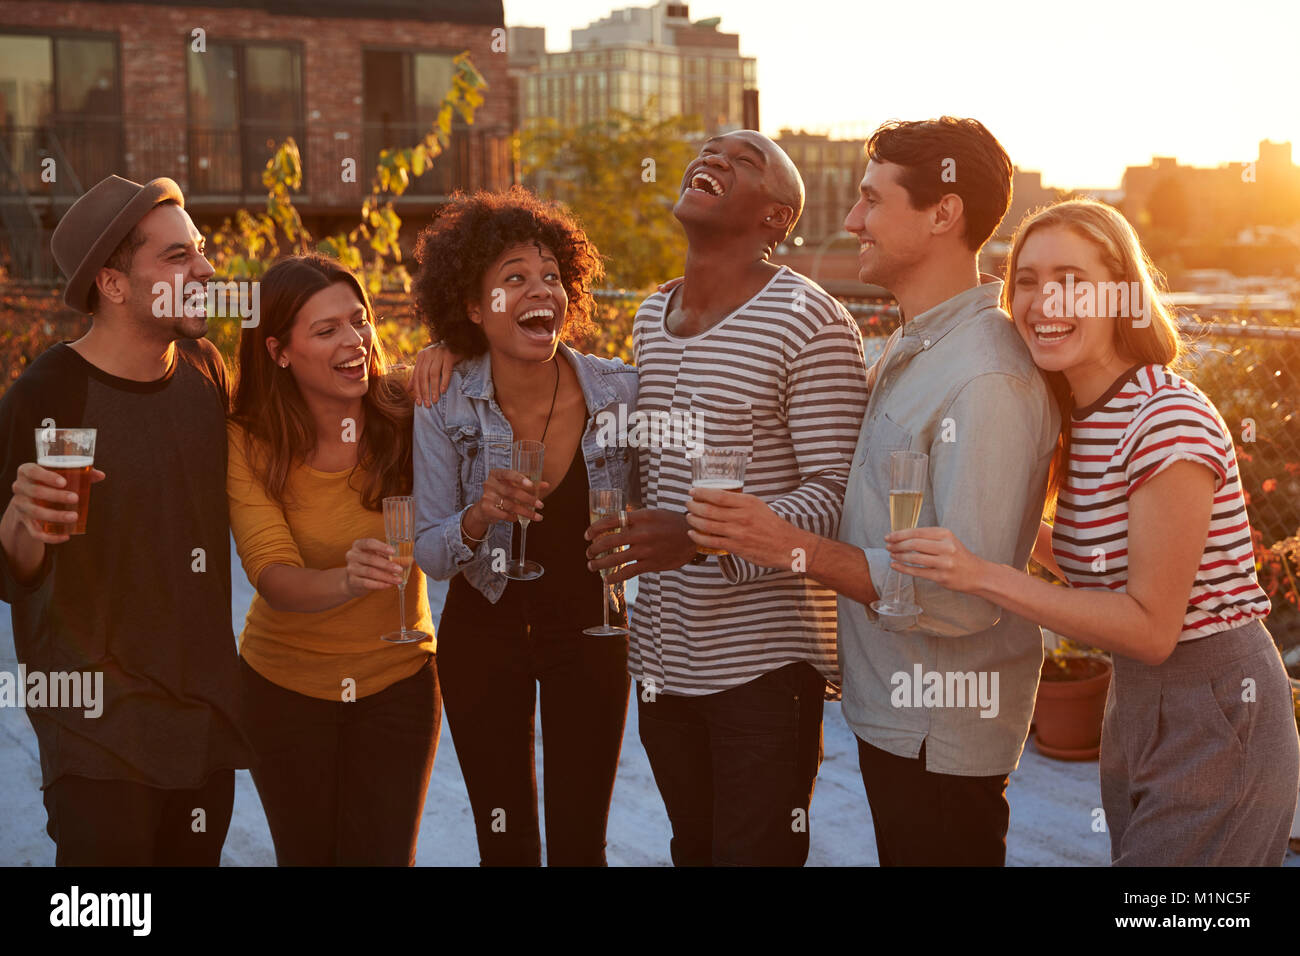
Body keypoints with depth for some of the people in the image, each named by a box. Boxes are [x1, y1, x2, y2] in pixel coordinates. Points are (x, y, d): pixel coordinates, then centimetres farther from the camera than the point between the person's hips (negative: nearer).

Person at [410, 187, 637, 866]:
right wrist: (479, 517, -31)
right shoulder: (444, 409, -15)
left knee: (580, 843, 3)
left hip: (589, 629, 0)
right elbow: (428, 555, -11)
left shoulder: (619, 391, -14)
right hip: (483, 632, 0)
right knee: (506, 845, 8)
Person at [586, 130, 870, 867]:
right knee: (693, 849, 18)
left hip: (765, 658, -7)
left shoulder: (810, 323, -13)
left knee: (757, 853, 0)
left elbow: (839, 494, -18)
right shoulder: (650, 318, 12)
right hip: (663, 653, 7)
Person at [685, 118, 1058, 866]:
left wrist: (796, 548, -26)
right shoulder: (911, 348, 9)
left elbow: (965, 598, -28)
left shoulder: (987, 379, -24)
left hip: (942, 732, -9)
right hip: (893, 714, 9)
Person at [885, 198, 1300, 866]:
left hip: (1216, 718, -9)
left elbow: (1152, 627, -22)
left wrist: (985, 576, -27)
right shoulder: (1080, 420, 5)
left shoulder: (1171, 422, -23)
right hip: (1134, 708, 9)